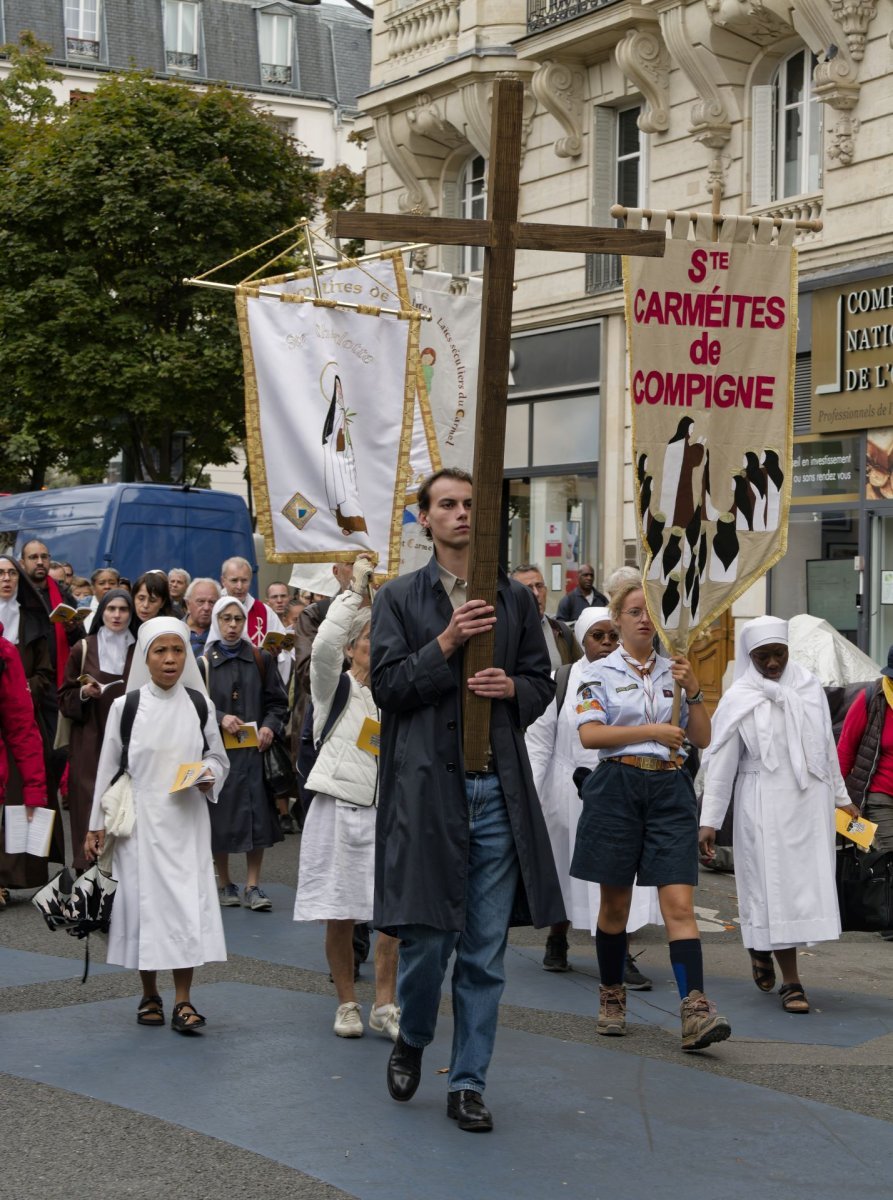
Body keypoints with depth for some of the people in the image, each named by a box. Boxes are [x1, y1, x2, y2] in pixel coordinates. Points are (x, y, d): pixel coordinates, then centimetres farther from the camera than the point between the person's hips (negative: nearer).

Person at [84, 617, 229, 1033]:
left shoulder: (199, 705, 3)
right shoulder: (125, 707, 0)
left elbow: (217, 757, 14)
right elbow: (108, 768, 5)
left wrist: (210, 776, -9)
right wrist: (97, 825, 5)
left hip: (187, 820, 1)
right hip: (140, 820, 0)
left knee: (188, 900, -7)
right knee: (143, 898, 2)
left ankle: (183, 1000, -2)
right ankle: (149, 996, 17)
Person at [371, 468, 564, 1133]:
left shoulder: (515, 599, 13)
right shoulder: (399, 598, 5)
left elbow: (543, 682, 16)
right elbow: (388, 686, -3)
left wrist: (512, 689, -5)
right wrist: (446, 644, -14)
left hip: (498, 788, 3)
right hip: (427, 785, -2)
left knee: (486, 948, 5)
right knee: (426, 936, -2)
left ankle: (469, 1082, 15)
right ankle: (412, 1039, 28)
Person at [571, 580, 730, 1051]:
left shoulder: (673, 671, 13)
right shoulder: (600, 673, 3)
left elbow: (702, 738, 9)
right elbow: (589, 734, -11)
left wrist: (693, 691, -6)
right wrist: (652, 731, -13)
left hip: (669, 790, 2)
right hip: (617, 787, -2)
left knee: (679, 903, -10)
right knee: (615, 903, 8)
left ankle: (695, 1011, -19)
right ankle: (611, 997, 25)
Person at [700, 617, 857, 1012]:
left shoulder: (809, 686, 7)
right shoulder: (739, 699, -3)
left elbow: (827, 746, 16)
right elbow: (721, 764, -3)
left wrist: (840, 797, 19)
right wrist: (709, 821, -6)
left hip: (810, 802, 4)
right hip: (765, 806, -4)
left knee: (809, 883, 5)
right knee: (775, 888, -3)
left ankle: (761, 948, 29)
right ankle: (790, 981, 4)